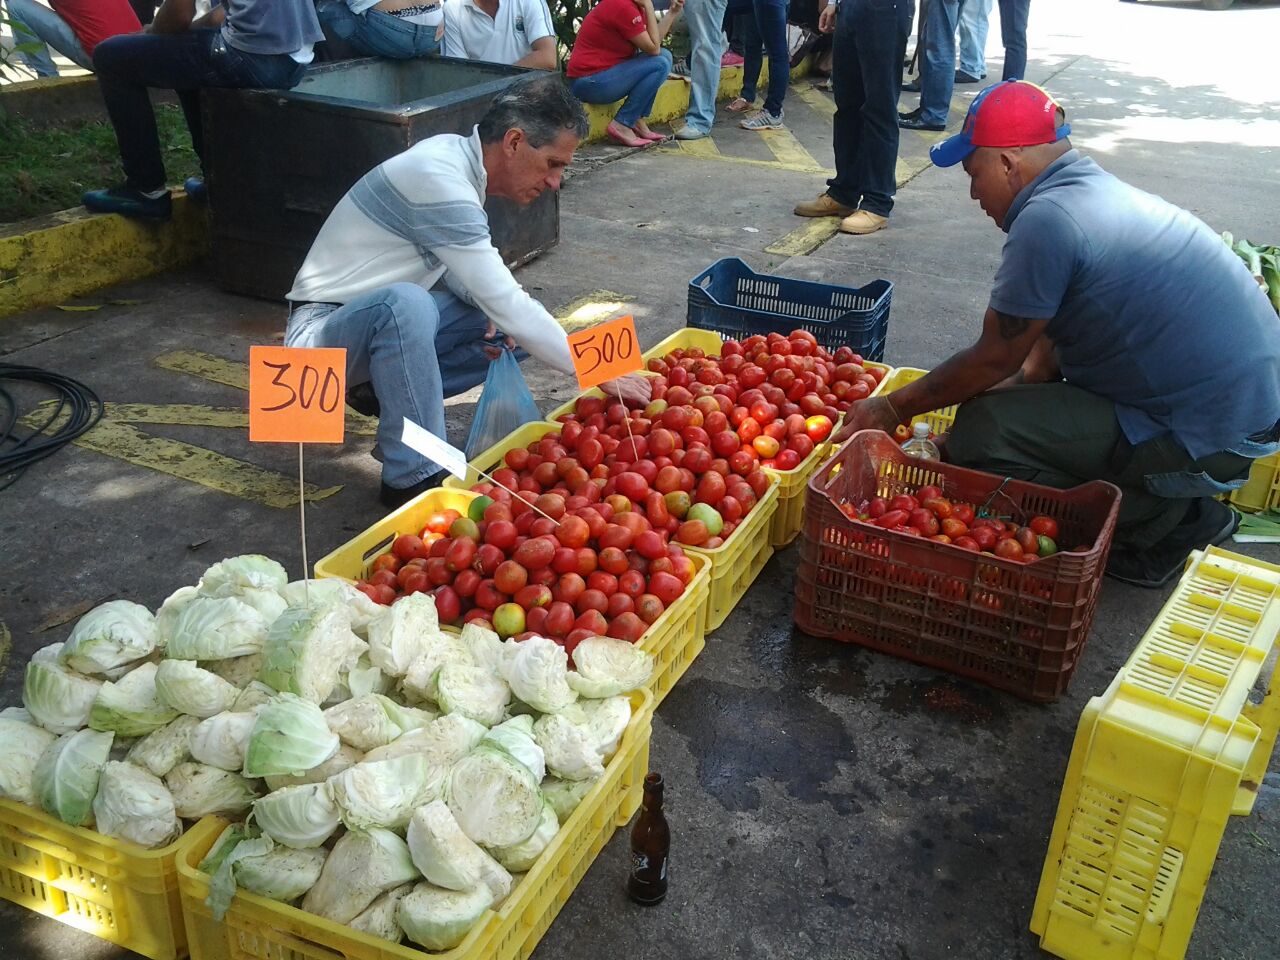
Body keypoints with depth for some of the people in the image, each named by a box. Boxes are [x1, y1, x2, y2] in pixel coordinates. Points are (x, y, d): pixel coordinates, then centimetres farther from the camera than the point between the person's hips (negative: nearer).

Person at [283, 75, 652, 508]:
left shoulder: (455, 154, 0)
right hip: (322, 328, -8)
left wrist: (491, 309, -10)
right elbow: (507, 306, -27)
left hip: (383, 317, 9)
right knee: (405, 303, -40)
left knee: (525, 327, -2)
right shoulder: (438, 179, -26)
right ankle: (415, 479, -29)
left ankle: (390, 390, 4)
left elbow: (458, 269, 12)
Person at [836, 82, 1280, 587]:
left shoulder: (1047, 220, -20)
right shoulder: (1101, 188, 11)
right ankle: (1181, 510, 14)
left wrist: (894, 408, -1)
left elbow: (995, 360, -11)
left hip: (1210, 438, -10)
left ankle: (1165, 523, -2)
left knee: (980, 433, -16)